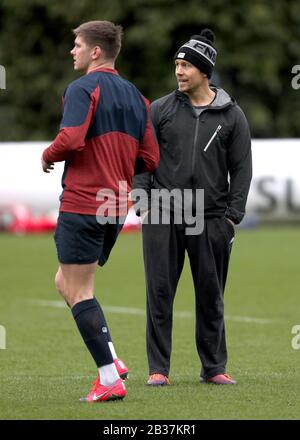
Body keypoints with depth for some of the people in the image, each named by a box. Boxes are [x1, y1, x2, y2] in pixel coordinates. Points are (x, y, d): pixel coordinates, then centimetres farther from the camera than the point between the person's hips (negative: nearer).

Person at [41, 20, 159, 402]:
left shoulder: (83, 89, -10)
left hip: (82, 204, -8)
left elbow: (71, 139, -24)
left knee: (78, 291, -3)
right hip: (116, 208, 8)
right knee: (65, 281, 20)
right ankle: (110, 360, 6)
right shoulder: (135, 96, 14)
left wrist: (48, 156, -4)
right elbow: (149, 159, 13)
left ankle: (110, 379, -9)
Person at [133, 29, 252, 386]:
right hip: (162, 217, 0)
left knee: (211, 296, 6)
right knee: (160, 293, -2)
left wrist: (232, 216, -1)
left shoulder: (231, 115, 5)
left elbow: (241, 168, 6)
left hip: (211, 219, 0)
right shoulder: (160, 110, 5)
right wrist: (143, 204, -2)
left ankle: (214, 368, 16)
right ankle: (158, 369, 4)